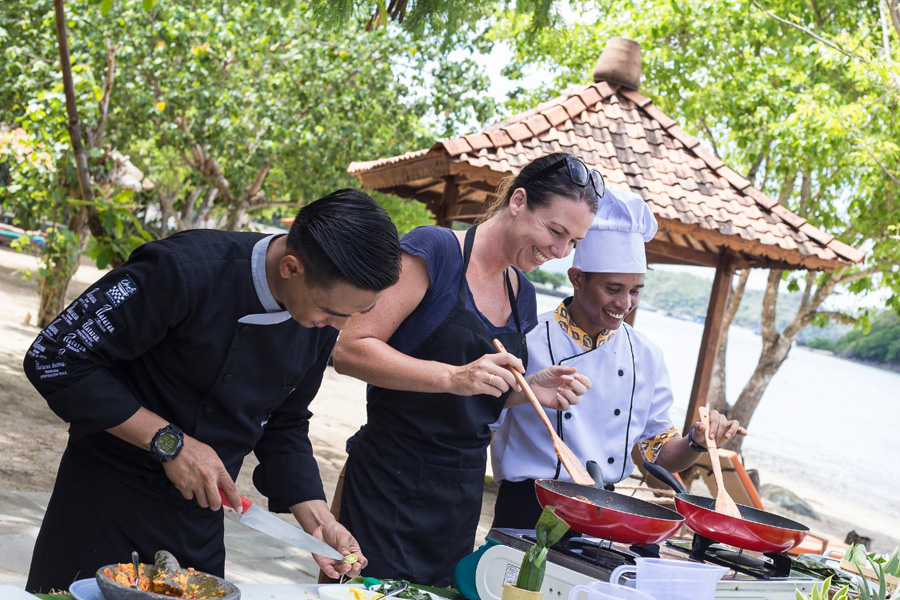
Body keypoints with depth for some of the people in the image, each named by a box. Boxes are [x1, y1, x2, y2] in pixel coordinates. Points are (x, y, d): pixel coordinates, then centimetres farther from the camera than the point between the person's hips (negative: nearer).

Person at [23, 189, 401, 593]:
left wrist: (317, 519, -3)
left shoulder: (322, 321, -6)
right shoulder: (184, 272, -28)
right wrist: (169, 441, -25)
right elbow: (54, 358, -23)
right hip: (105, 501, -5)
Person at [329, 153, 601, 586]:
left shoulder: (522, 295, 10)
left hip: (461, 497, 7)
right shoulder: (435, 250, -12)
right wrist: (455, 377, -28)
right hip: (391, 486, -7)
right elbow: (349, 350, -19)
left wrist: (529, 388, 0)